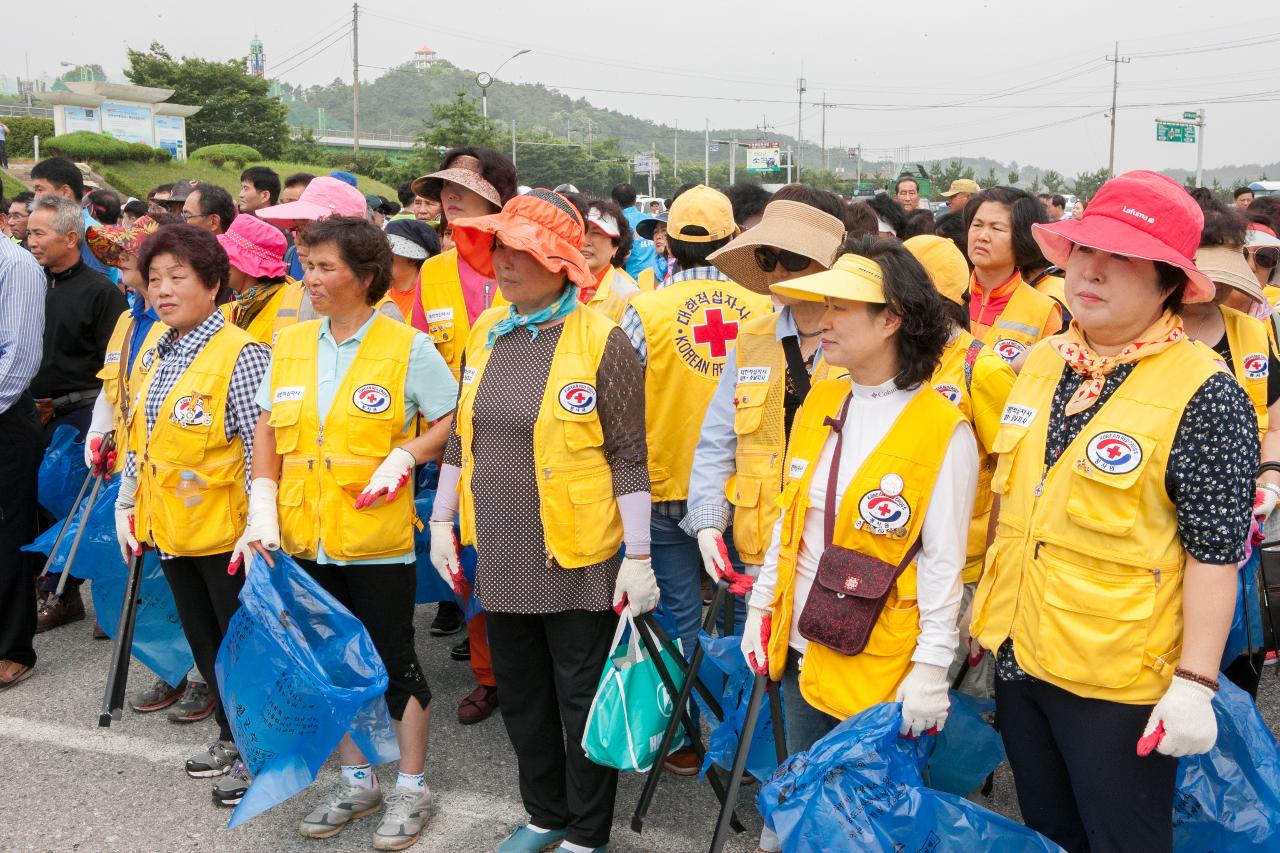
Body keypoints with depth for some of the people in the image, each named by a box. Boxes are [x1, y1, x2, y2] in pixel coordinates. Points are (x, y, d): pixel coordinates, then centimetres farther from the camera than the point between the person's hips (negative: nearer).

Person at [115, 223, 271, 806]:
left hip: (226, 531, -7)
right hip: (170, 528, 8)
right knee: (202, 639, 18)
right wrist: (127, 505, 16)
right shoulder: (156, 353, 8)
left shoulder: (240, 355, -16)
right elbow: (139, 438, 16)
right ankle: (230, 735, 35)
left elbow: (261, 449, -18)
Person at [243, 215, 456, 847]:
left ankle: (411, 788, 24)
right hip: (305, 539, 5)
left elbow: (455, 421, -4)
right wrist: (263, 510, 0)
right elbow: (268, 429, 9)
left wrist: (403, 457, -18)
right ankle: (356, 782, 34)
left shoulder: (407, 346, -8)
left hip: (379, 540, -5)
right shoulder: (290, 343, 6)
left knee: (394, 663, 7)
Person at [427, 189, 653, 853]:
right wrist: (442, 523, 12)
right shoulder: (486, 332, 5)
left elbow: (629, 457, -11)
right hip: (502, 558, 6)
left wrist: (638, 556, -11)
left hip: (578, 561, -6)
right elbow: (460, 438, 13)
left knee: (582, 698, 8)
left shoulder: (600, 340, -12)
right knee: (520, 693, 18)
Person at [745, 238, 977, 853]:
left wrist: (931, 670, -14)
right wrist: (761, 606, 13)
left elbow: (944, 563, -13)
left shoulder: (943, 431, -15)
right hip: (801, 648, 6)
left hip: (880, 668, -6)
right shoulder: (819, 403, 3)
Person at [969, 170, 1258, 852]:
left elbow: (1214, 551, -16)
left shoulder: (1205, 397, -17)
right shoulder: (1039, 363, 2)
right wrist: (987, 607, 16)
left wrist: (1194, 684, -17)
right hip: (1016, 657, 6)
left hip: (1120, 681, -6)